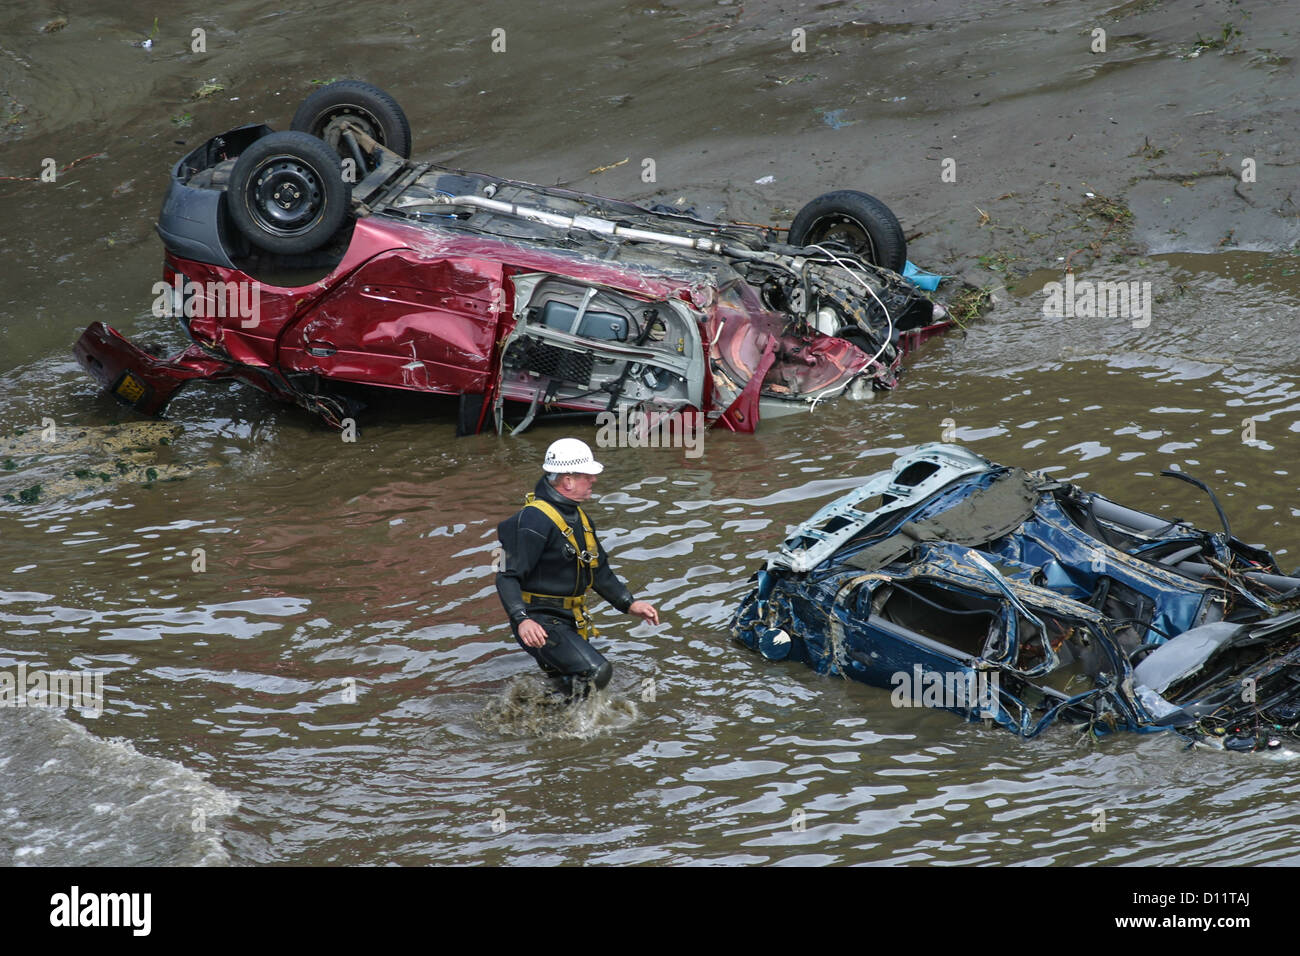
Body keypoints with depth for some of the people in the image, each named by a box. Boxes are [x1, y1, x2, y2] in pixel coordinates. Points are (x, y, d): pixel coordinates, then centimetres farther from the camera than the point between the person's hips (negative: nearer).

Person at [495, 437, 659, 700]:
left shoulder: (577, 516, 13)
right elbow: (507, 577, -22)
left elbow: (599, 571, 22)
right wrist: (522, 620, -36)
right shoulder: (535, 521, -19)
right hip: (539, 625, -10)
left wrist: (629, 604, 13)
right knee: (597, 671, -22)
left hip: (568, 624, 10)